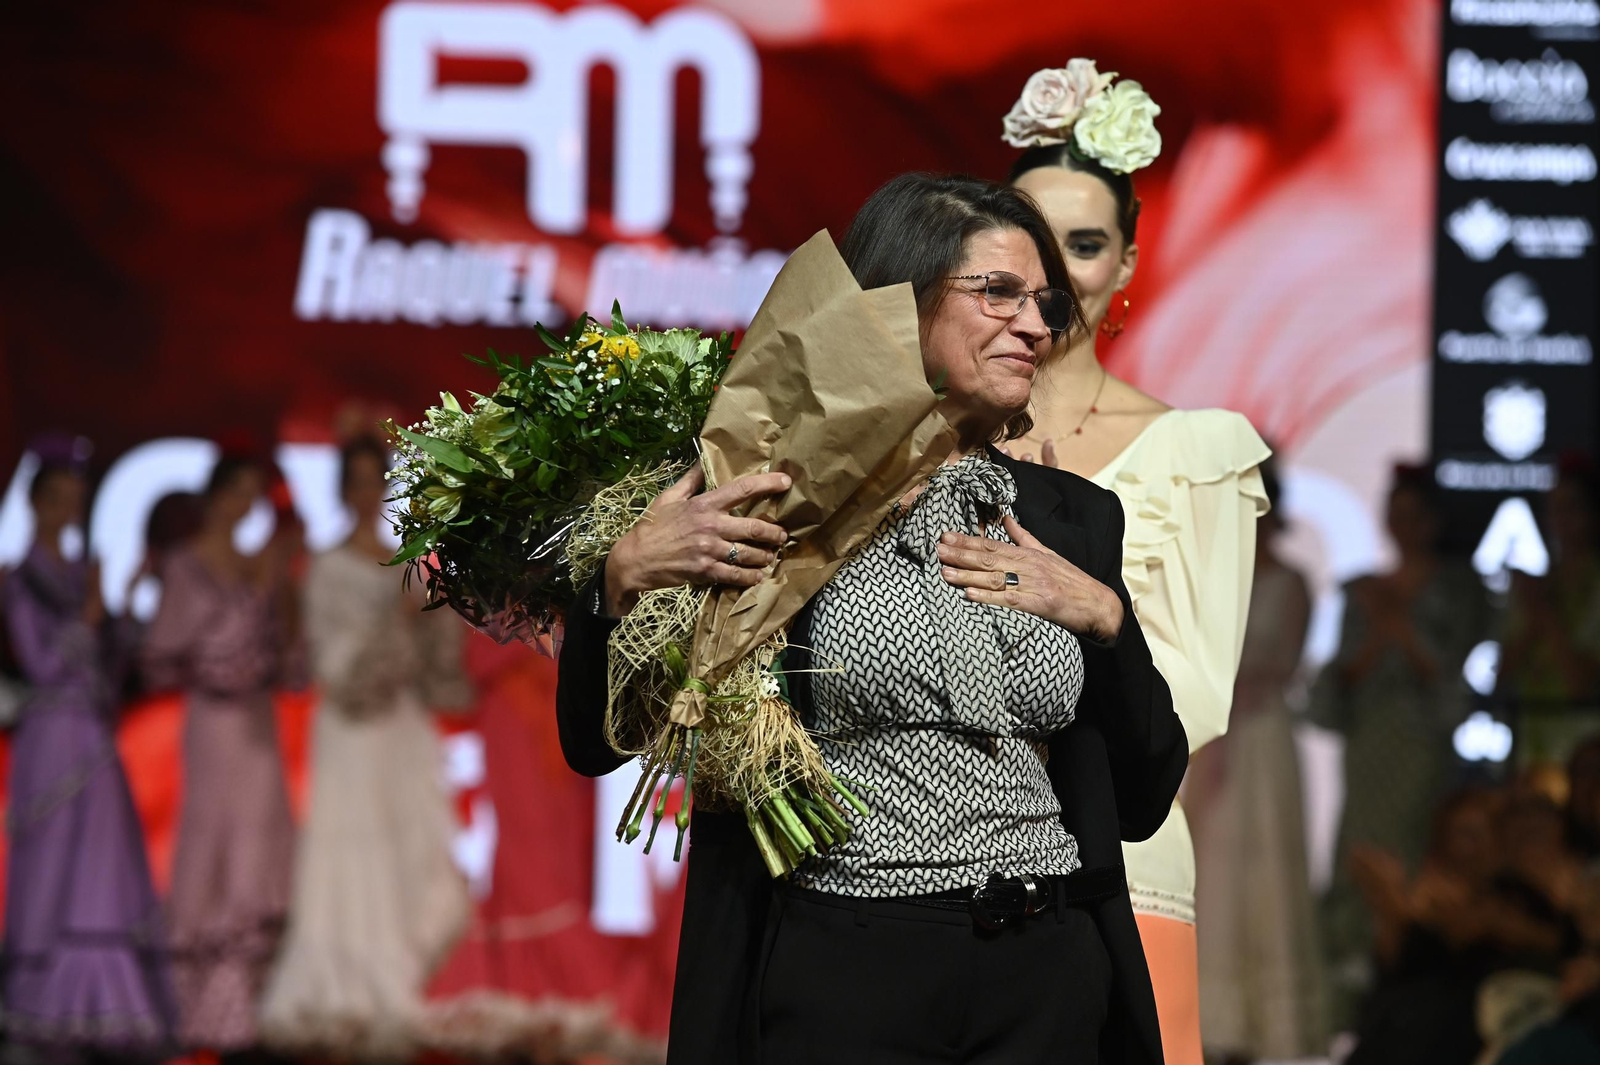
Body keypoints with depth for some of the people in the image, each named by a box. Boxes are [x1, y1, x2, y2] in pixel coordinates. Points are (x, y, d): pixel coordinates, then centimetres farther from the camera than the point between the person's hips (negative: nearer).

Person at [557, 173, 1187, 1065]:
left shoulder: (1073, 517, 11)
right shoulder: (785, 499, -2)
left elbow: (1146, 800, 11)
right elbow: (597, 744, 0)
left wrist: (1104, 618, -3)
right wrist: (628, 578, -18)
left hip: (1045, 989, 4)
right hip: (843, 988, -4)